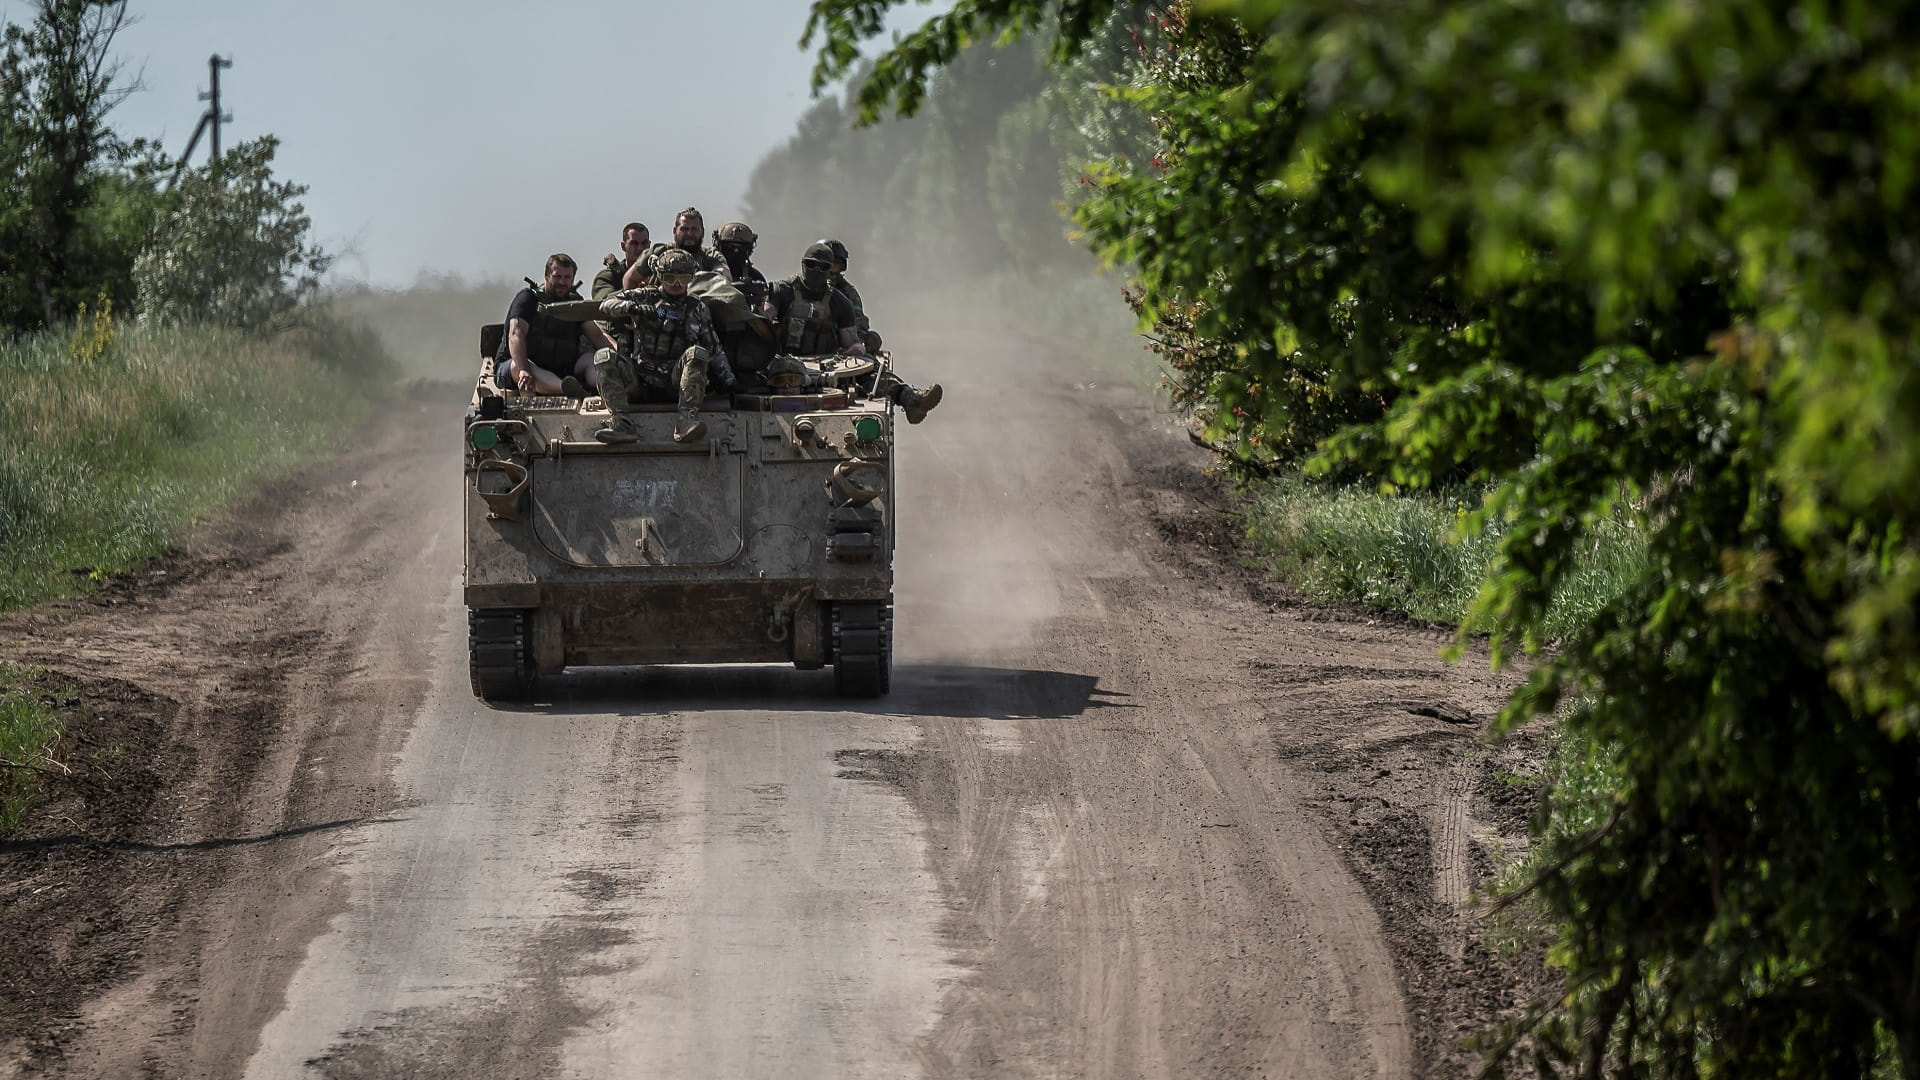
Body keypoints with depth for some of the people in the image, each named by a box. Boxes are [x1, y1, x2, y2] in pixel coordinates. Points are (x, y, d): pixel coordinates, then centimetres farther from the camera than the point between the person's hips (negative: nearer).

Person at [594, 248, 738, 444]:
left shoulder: (697, 308, 15)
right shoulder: (645, 297, 12)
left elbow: (714, 349, 19)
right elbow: (605, 306, 1)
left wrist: (726, 378, 6)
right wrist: (632, 308, -17)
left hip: (674, 382, 0)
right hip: (640, 381, 0)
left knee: (696, 354, -28)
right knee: (604, 357, -24)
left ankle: (687, 421, -41)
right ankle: (620, 423, -42)